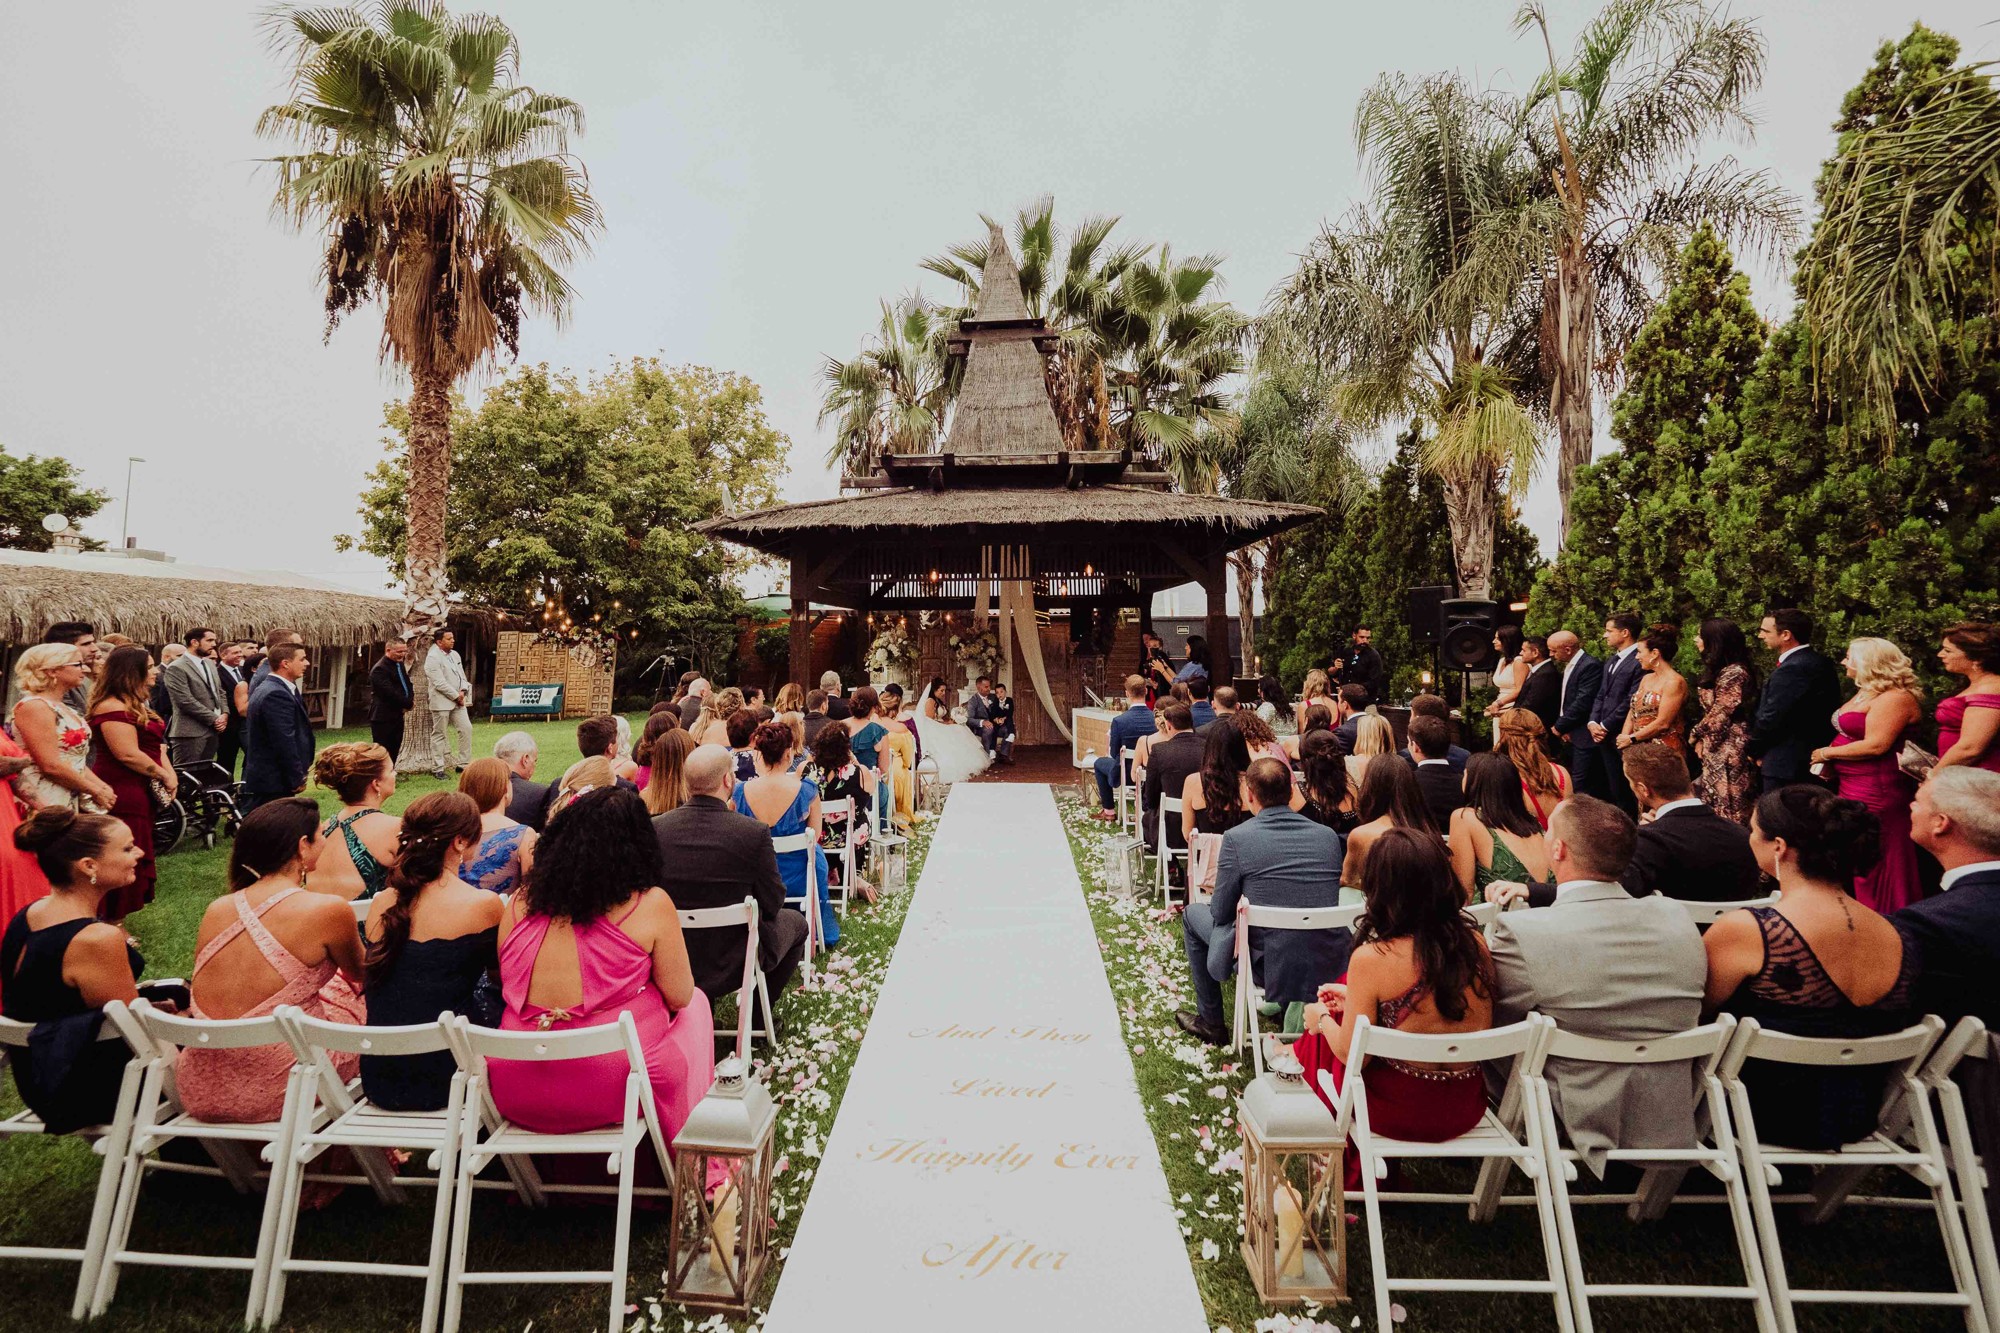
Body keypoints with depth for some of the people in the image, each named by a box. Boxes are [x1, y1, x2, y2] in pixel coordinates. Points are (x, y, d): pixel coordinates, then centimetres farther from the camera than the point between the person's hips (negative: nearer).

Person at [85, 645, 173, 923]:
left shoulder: (137, 704, 15)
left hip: (139, 792, 10)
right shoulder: (112, 707, -17)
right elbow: (129, 755, -22)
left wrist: (169, 773, -3)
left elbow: (156, 743, 13)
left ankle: (115, 923, 27)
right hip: (122, 795, -10)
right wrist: (163, 776, -10)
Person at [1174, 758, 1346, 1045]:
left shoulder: (1237, 838, -13)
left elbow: (1221, 913, -4)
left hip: (1271, 967, -5)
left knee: (1193, 913, 20)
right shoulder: (1328, 835, 1)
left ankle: (1210, 1021, 28)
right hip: (1331, 967, 5)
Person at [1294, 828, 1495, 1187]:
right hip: (1466, 1108, 5)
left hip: (1399, 1111, -5)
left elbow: (1351, 1053, -13)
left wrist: (1322, 1018, 8)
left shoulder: (1371, 958, -24)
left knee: (1319, 1042, 24)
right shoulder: (1475, 943, -8)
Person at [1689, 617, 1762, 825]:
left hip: (1729, 748, -9)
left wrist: (1696, 735, -3)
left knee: (1728, 804, -2)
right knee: (1717, 802, 12)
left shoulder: (1734, 673, -17)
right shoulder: (1719, 670, 13)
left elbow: (1720, 714, -17)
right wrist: (1701, 739, 8)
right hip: (1718, 747, 9)